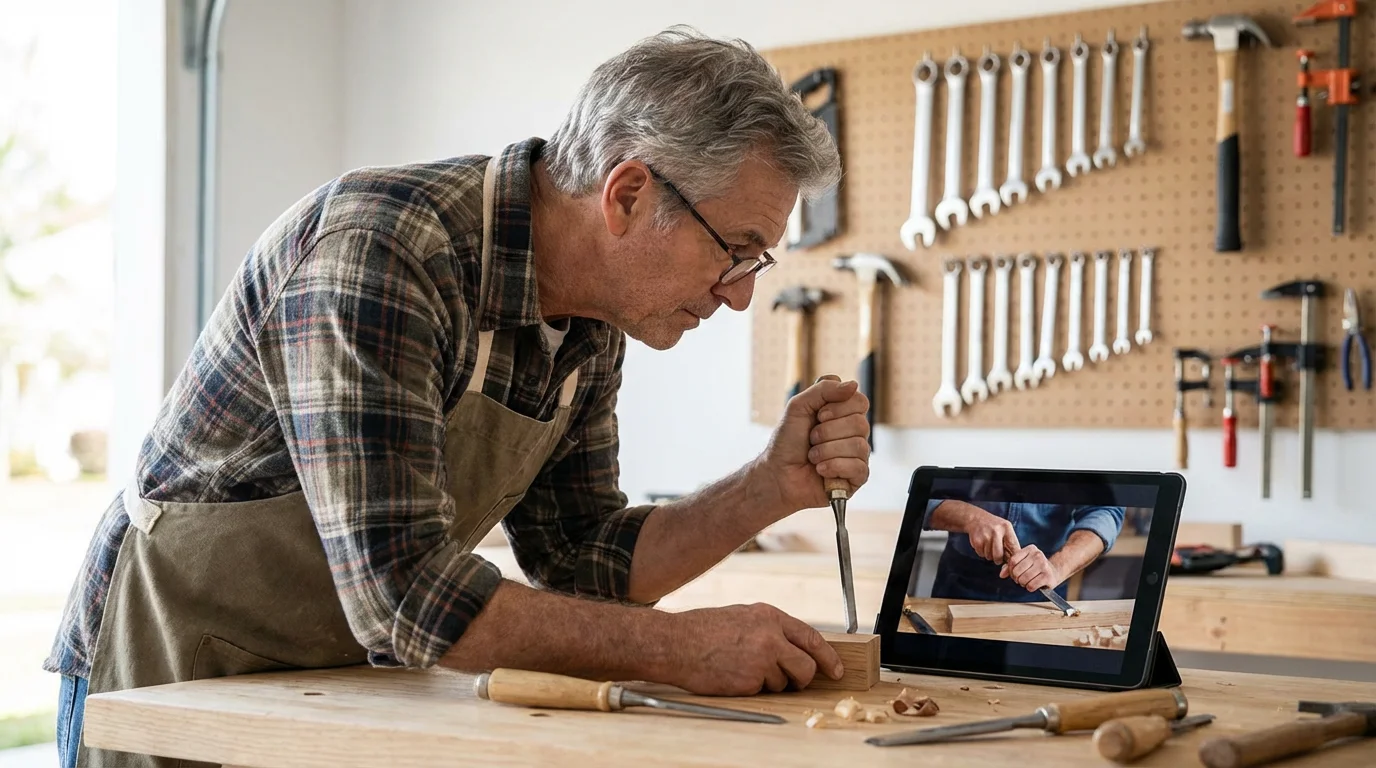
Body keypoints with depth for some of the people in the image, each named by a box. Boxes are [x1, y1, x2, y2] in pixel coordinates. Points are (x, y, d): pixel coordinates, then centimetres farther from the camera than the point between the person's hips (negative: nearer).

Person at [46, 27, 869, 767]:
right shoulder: (376, 251, -27)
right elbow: (400, 591, -31)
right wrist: (680, 646, -28)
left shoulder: (592, 325, -2)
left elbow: (585, 569, 4)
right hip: (178, 672, -6)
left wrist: (775, 487, -8)